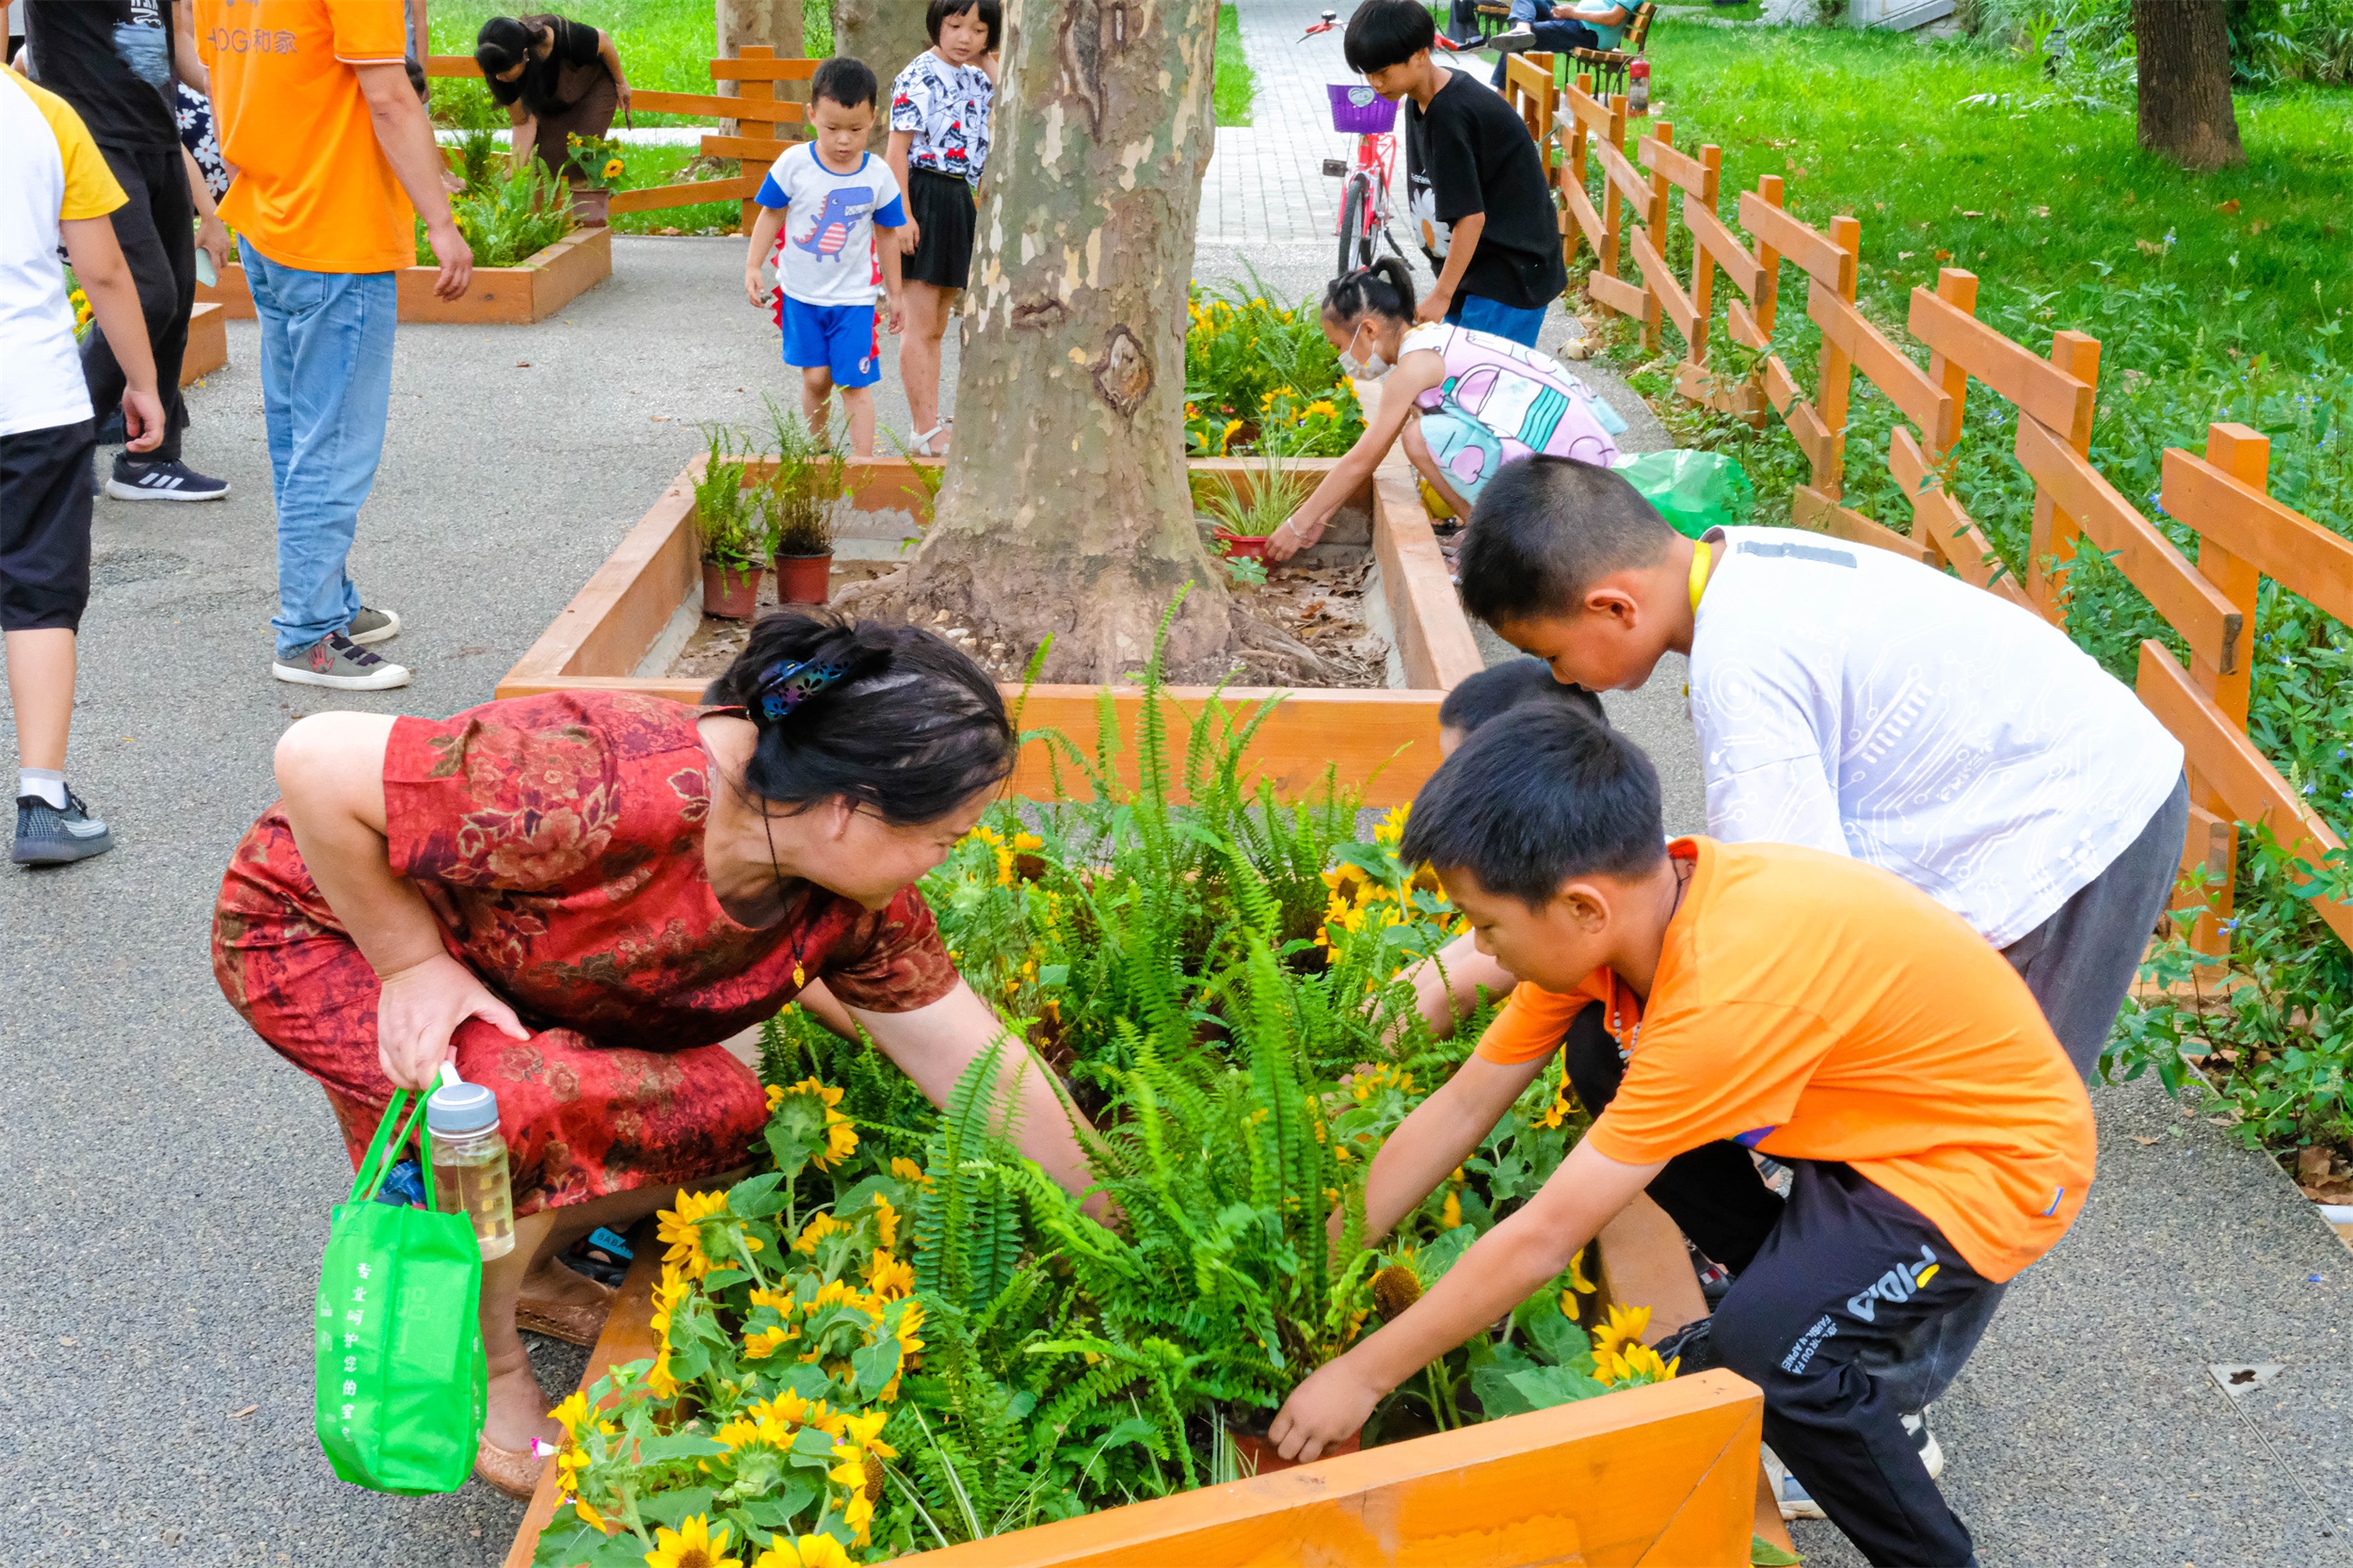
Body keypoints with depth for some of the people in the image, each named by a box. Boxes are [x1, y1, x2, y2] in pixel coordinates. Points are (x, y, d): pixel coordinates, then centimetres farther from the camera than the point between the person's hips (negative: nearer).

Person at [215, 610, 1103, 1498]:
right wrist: (411, 961, -26)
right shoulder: (596, 792, -41)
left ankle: (525, 1262, 17)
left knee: (721, 1117, -9)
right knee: (528, 1103, -31)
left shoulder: (855, 905, -16)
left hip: (517, 987, 6)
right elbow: (314, 762, -34)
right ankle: (485, 1364, -3)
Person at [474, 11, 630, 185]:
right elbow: (523, 123, -20)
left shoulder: (559, 38, -43)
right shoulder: (499, 74, -30)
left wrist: (620, 82, -6)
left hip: (594, 88, -3)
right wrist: (517, 170, -32)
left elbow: (603, 40, -21)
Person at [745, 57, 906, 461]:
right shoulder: (794, 163, -9)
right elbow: (771, 214, 3)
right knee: (815, 378, 5)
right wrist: (753, 266, -2)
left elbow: (888, 235, 6)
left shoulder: (878, 175, -6)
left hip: (853, 297, 0)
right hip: (801, 292, 1)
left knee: (855, 383, -2)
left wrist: (895, 293, 12)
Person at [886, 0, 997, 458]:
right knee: (921, 325, -5)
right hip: (926, 198, -9)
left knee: (937, 327, 14)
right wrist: (903, 214, -20)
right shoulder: (919, 77, -12)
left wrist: (987, 62, 0)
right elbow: (898, 149, -15)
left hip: (961, 198, 9)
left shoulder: (975, 78, 12)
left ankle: (930, 425, 21)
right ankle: (926, 430, -2)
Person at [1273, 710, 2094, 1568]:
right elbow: (1462, 1107, -2)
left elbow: (1541, 1240, -29)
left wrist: (1359, 1376, -19)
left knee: (1770, 1340, -28)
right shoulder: (1633, 902, -12)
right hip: (1875, 1103, 8)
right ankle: (1792, 1274, 17)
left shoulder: (1729, 988, -36)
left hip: (1996, 1155, -8)